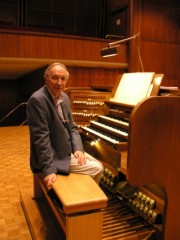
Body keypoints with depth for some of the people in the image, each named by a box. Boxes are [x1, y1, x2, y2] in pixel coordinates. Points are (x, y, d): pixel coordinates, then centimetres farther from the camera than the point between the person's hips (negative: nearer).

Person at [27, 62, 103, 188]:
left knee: (98, 165, 10)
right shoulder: (37, 99, -22)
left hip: (68, 149, 9)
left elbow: (72, 127, 9)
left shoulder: (64, 97, 4)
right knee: (97, 169, -8)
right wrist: (49, 169, -26)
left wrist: (78, 148, -6)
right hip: (54, 155, -8)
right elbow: (41, 137, -26)